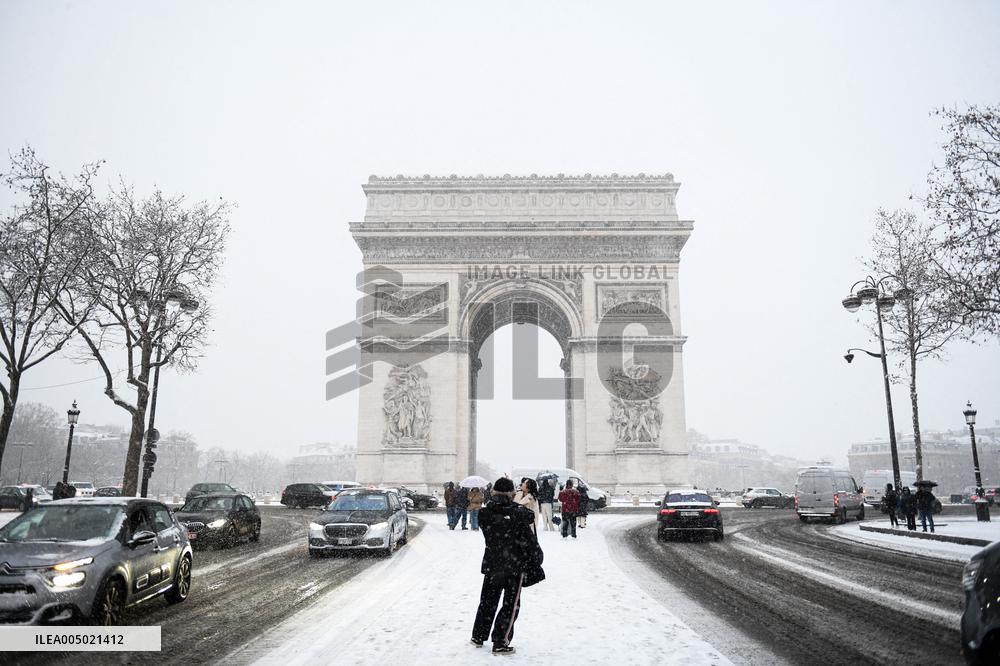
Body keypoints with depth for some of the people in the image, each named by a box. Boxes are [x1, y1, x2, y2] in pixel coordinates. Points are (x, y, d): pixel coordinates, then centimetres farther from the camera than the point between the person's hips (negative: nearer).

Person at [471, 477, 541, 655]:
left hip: (491, 565, 4)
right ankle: (500, 643, 7)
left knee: (488, 601, 19)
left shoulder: (484, 514, -5)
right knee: (511, 605, 7)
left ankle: (478, 636, 30)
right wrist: (537, 560, -1)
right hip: (515, 566, -4)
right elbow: (528, 540, -13)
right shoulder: (518, 512, -16)